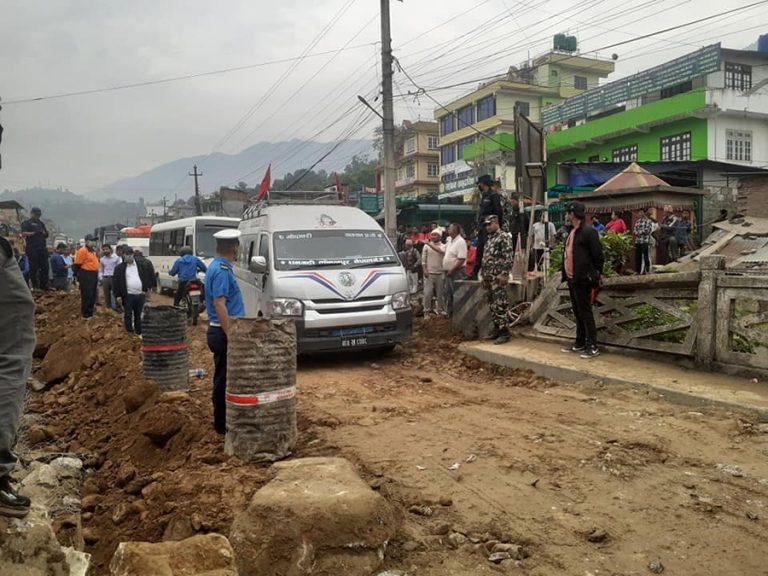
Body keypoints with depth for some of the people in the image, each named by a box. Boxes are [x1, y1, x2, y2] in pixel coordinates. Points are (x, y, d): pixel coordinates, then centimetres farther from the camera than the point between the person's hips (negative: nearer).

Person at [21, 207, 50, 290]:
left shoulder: (41, 223, 21)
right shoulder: (26, 223, 3)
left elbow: (46, 235, 21)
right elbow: (24, 233, -10)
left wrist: (44, 232, -1)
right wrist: (34, 233, -20)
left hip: (42, 248, 6)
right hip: (32, 249, -6)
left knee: (45, 268, 4)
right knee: (34, 268, -3)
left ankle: (44, 285, 10)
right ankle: (35, 286, 1)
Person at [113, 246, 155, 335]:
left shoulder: (142, 265, 5)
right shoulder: (119, 268, 0)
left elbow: (150, 275, 12)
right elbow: (115, 282, 0)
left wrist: (149, 287, 6)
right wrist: (118, 295, -4)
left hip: (140, 295, 2)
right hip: (128, 295, -1)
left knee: (139, 315, 10)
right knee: (128, 315, 6)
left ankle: (139, 333, 18)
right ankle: (129, 333, 16)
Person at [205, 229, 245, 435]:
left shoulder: (219, 267, 13)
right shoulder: (221, 271, -19)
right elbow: (219, 305, -25)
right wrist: (230, 335, -24)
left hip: (223, 331, 10)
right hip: (223, 332, -10)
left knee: (225, 378, 17)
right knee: (224, 379, -2)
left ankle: (224, 420, 27)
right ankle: (222, 424, 7)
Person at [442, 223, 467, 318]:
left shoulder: (460, 242, -15)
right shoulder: (449, 240, 14)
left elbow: (461, 259, -22)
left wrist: (452, 270, -21)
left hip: (457, 272, -10)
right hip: (449, 272, 10)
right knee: (448, 294, 16)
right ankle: (449, 312, 26)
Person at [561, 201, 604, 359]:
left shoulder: (588, 231, -15)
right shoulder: (572, 232, 14)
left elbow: (598, 256, -15)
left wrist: (596, 276, -9)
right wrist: (566, 275, 13)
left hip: (582, 280, -9)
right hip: (572, 279, 9)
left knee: (585, 313, -3)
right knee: (577, 313, 15)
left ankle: (592, 347, 4)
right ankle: (580, 344, 24)